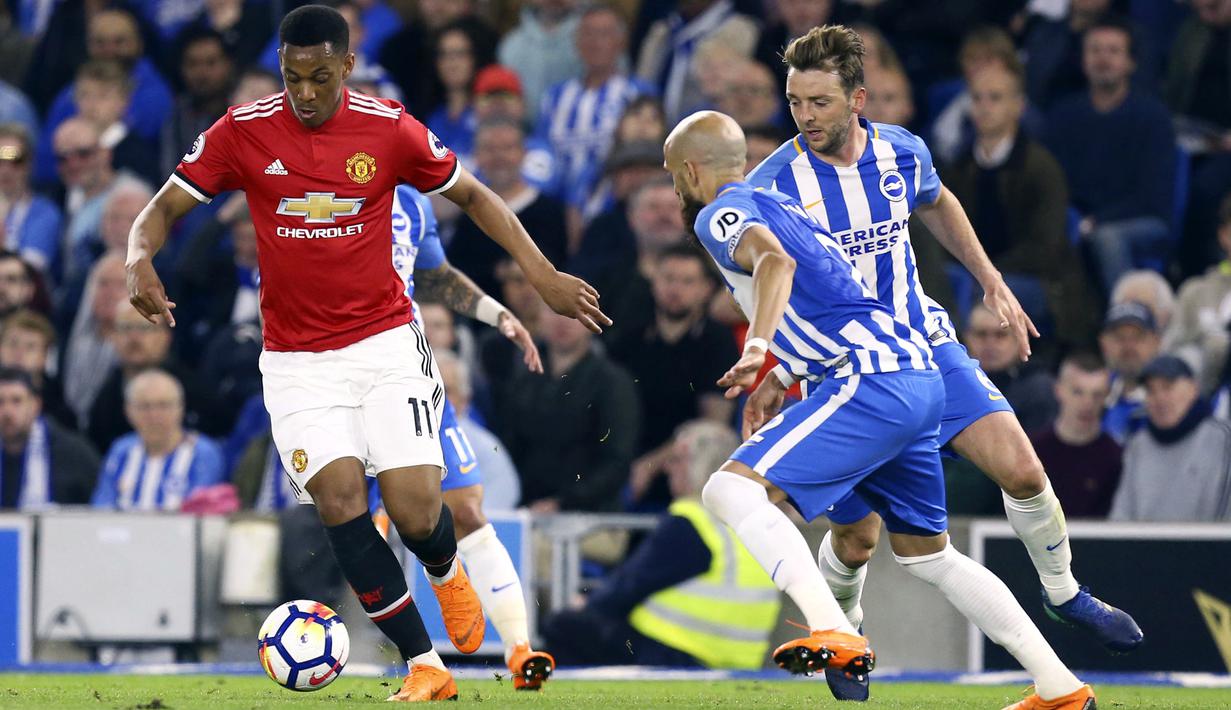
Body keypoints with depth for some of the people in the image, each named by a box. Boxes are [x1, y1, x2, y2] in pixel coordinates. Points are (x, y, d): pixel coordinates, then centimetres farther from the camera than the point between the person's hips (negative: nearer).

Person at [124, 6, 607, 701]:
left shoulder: (389, 129, -6)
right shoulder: (244, 131, -6)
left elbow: (473, 195, 8)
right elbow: (164, 207, -1)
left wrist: (544, 276, 2)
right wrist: (141, 259, -23)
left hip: (387, 343, 0)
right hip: (296, 359, 0)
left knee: (416, 510, -13)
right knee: (339, 497, -18)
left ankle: (447, 571, 27)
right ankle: (425, 667, -9)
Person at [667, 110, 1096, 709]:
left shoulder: (721, 215, -2)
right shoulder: (779, 205, 27)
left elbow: (775, 261, -25)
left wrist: (756, 350, -38)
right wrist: (778, 381, 36)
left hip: (873, 384, -10)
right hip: (918, 378, 10)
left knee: (732, 490, -18)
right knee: (926, 554, 22)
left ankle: (836, 636, -33)